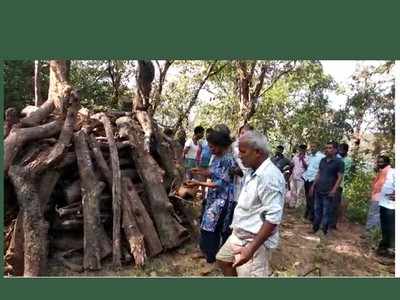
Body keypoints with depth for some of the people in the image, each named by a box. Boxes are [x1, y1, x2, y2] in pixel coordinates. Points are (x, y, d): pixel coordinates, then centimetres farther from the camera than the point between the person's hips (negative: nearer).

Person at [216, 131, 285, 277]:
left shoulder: (269, 176, -25)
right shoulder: (253, 172, 7)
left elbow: (273, 218, -28)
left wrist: (251, 249, -30)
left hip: (254, 241, -10)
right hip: (238, 235, 10)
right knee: (223, 259, 22)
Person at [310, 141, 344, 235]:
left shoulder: (339, 162, -7)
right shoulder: (323, 160, 12)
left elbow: (340, 177, -10)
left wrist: (334, 190, -18)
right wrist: (313, 185, 13)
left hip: (328, 192, -6)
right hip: (318, 190, 6)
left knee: (326, 213, 1)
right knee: (317, 211, 14)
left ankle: (324, 232, 11)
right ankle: (315, 229, 25)